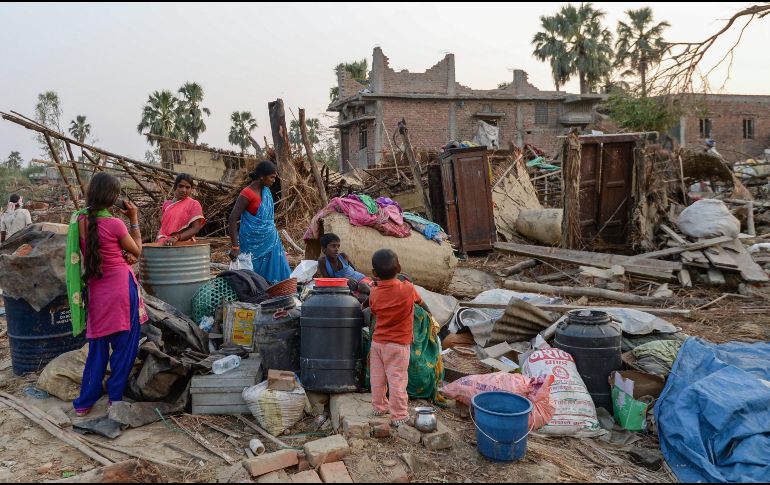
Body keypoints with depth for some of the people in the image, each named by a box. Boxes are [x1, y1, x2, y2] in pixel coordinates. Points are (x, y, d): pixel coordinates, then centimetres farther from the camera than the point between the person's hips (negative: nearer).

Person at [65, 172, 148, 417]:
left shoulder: (79, 220, 0)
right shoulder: (114, 224, -17)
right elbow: (137, 251, -1)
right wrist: (134, 220, 1)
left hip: (95, 291, 6)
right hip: (120, 289, -5)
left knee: (97, 346, 16)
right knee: (124, 345, 10)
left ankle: (84, 403, 21)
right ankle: (115, 398, 18)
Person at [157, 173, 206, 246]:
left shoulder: (194, 204, -3)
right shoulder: (167, 204, 12)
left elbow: (195, 229, -11)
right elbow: (162, 226, 19)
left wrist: (176, 238, -22)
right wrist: (157, 242, 3)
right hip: (164, 244, 4)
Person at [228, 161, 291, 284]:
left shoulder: (266, 191, 7)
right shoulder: (247, 194, -15)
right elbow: (233, 219, -17)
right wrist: (235, 247, -21)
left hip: (270, 242, 7)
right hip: (253, 245, -7)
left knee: (272, 275, 7)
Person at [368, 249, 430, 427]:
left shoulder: (374, 293, -7)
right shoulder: (407, 288, -15)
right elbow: (420, 301, 5)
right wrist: (427, 310, 26)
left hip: (377, 342, 4)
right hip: (398, 345, -4)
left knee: (377, 377, 16)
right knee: (397, 380, 1)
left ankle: (379, 407, 31)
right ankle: (399, 416, 7)